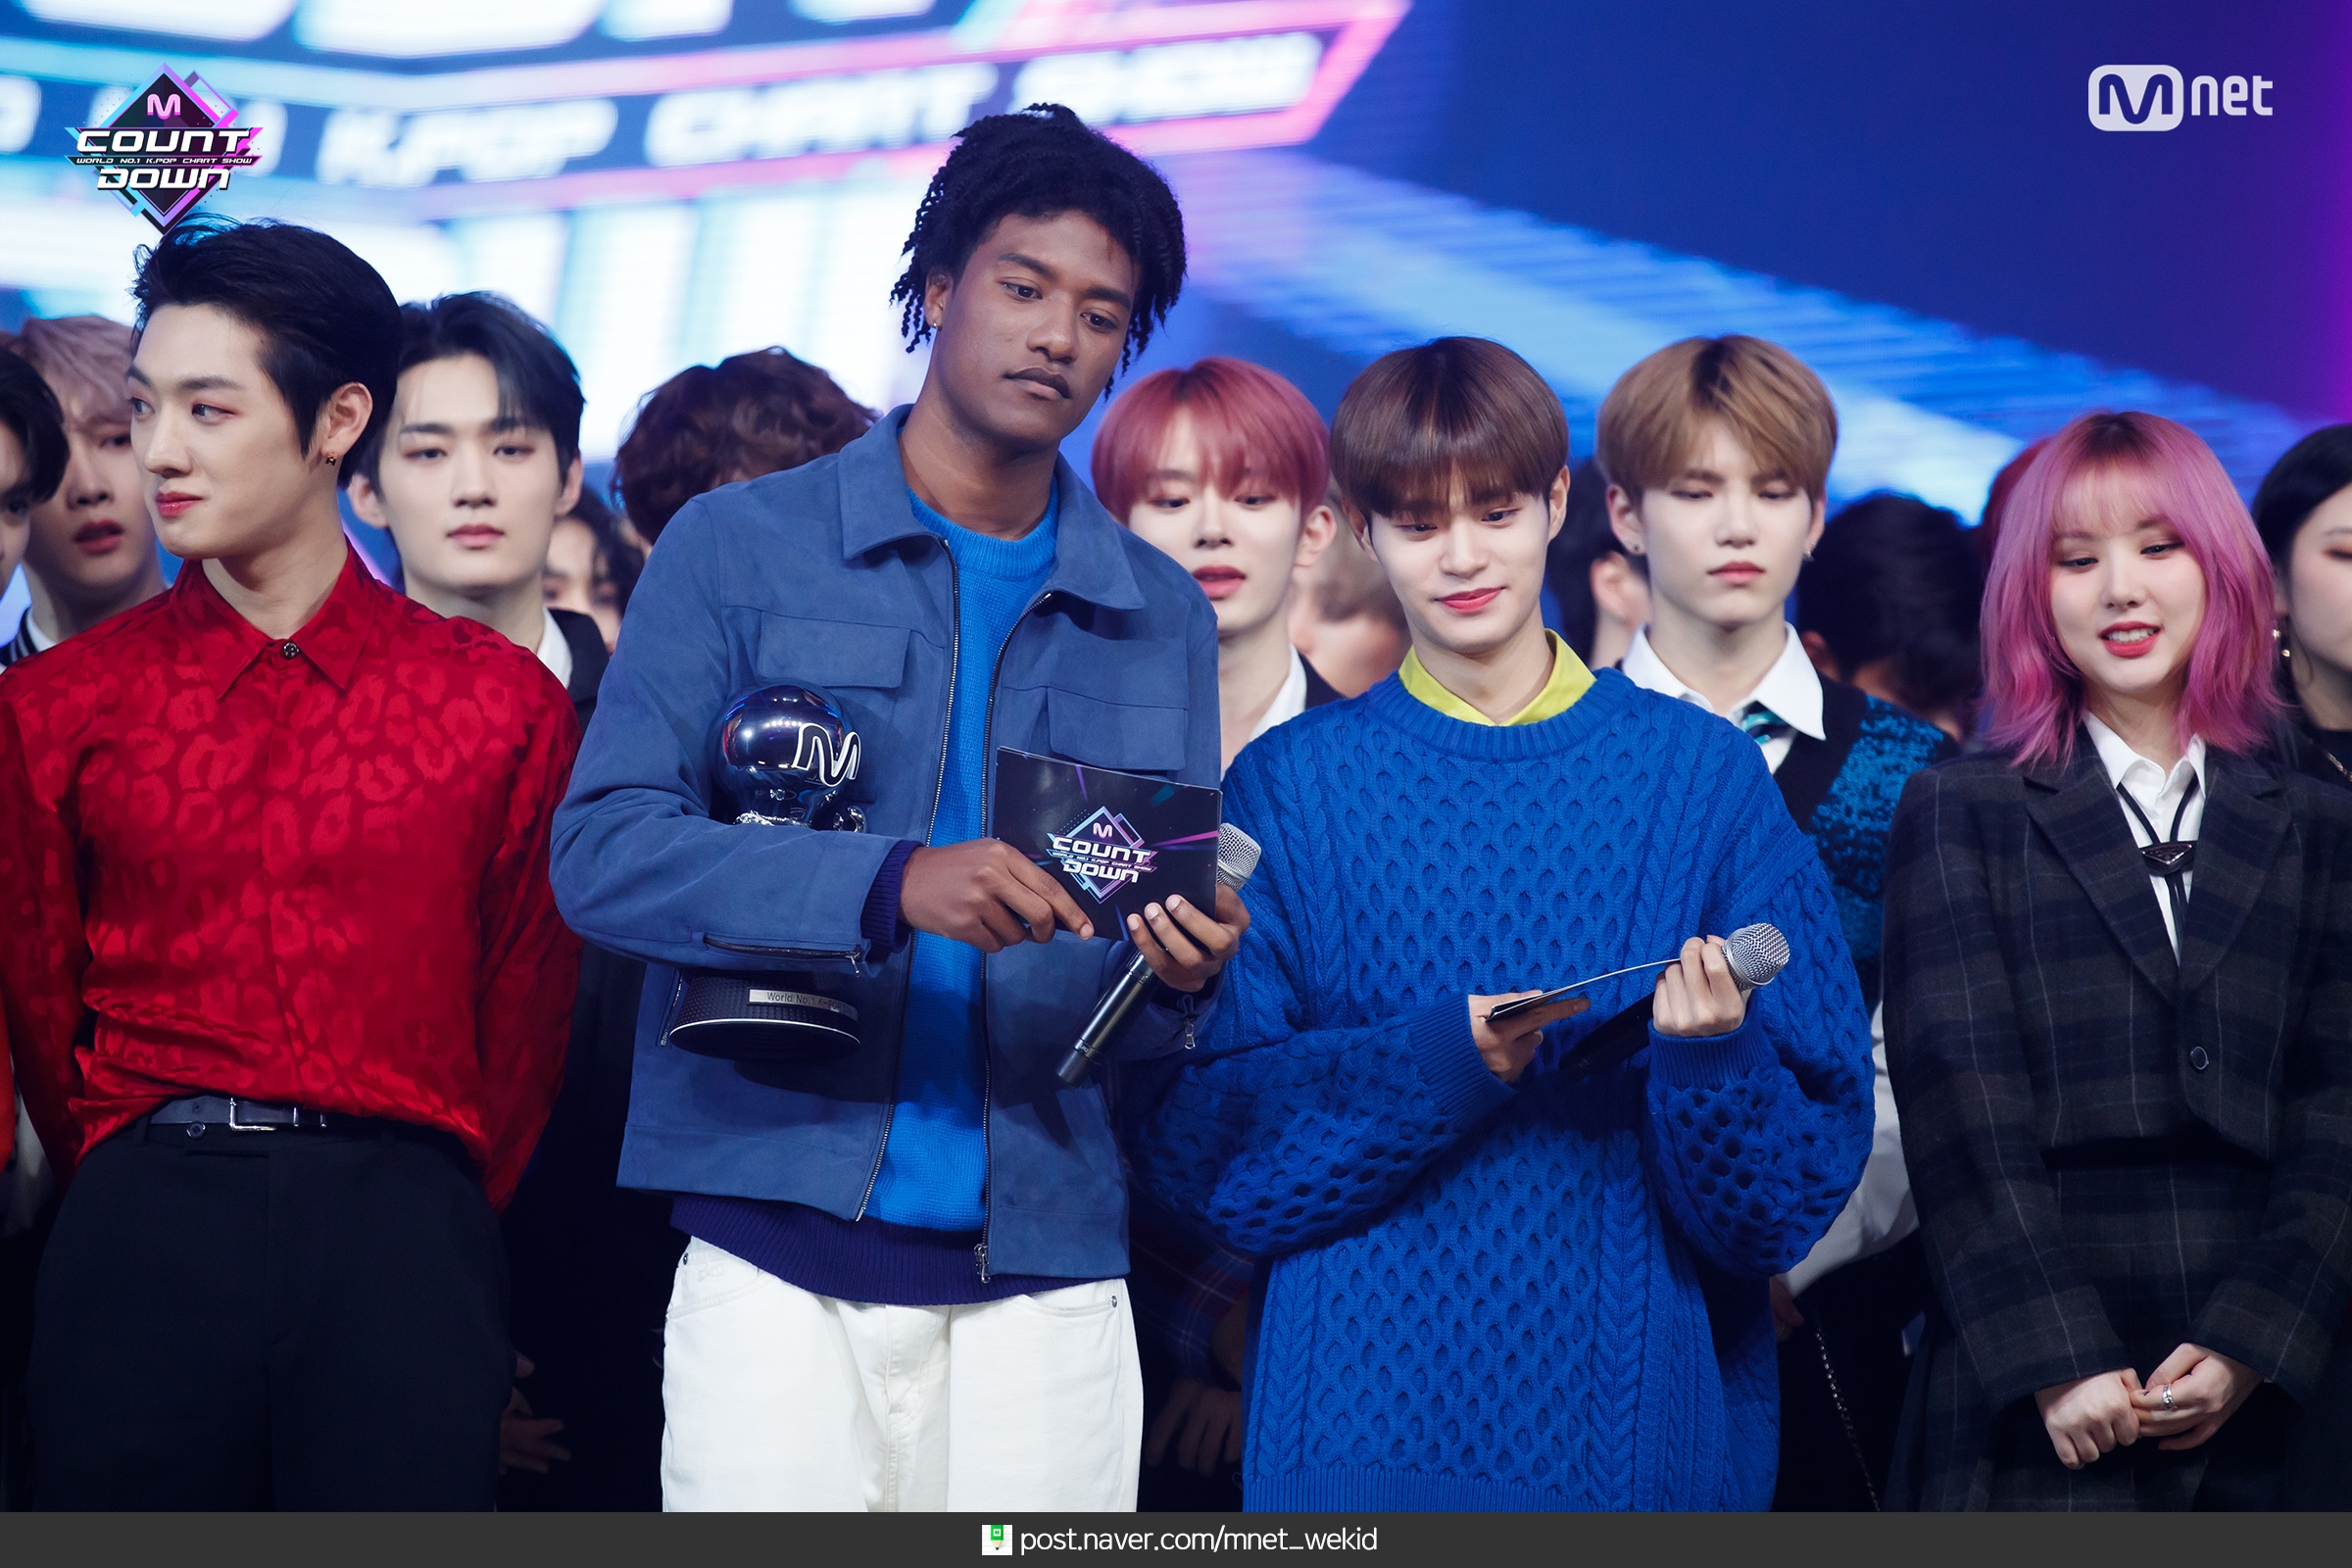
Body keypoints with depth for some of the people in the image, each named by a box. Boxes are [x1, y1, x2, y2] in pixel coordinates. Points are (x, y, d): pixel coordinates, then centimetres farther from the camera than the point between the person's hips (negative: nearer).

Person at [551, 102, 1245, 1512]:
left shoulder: (1162, 617, 14)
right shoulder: (738, 548, 4)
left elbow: (1145, 1021, 15)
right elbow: (603, 852, -8)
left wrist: (1182, 974, -10)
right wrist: (892, 885, -22)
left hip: (1046, 1276, 3)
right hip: (780, 1260, -3)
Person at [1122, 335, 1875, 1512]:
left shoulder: (1703, 775, 4)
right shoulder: (1290, 785, 4)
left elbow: (1808, 1171, 2)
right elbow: (1189, 1138, -3)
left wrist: (1713, 1055, -19)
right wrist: (1436, 1062, -16)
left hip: (1634, 1408, 1)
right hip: (1364, 1419, 0)